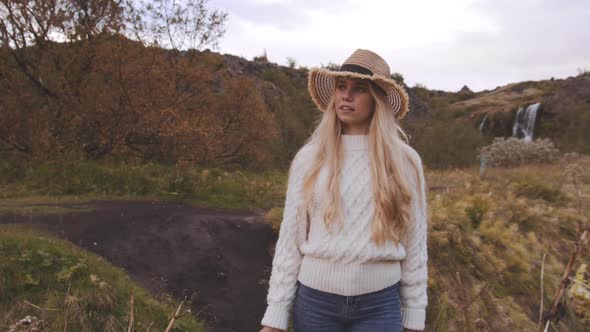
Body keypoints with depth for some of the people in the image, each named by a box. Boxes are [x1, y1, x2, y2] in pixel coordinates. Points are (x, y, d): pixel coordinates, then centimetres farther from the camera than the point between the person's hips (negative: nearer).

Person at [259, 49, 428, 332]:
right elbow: (289, 239, -1)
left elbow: (414, 244, 3)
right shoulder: (308, 158, -2)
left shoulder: (404, 161, -2)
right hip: (314, 301, 1)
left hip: (379, 306, 0)